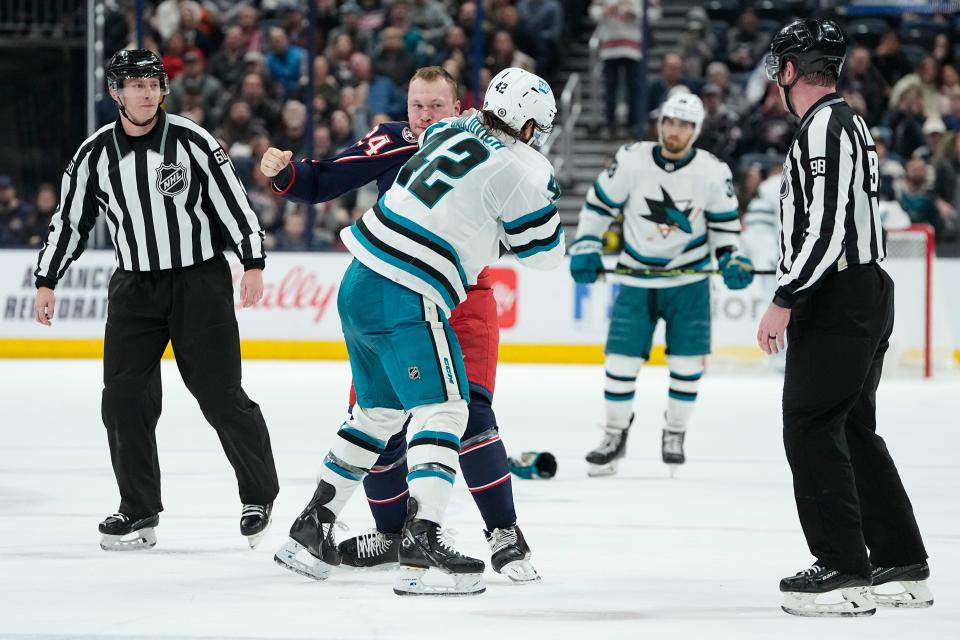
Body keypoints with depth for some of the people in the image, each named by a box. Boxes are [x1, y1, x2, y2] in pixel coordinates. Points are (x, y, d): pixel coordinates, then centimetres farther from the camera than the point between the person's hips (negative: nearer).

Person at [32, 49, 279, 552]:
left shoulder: (192, 142, -8)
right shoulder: (94, 154, 1)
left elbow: (233, 200, -6)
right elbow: (70, 219, 10)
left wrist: (253, 264, -11)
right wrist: (46, 281, 8)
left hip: (200, 282, -3)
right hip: (134, 286, 3)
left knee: (220, 396, -5)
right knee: (125, 398, -3)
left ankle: (260, 496, 11)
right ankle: (139, 511, 7)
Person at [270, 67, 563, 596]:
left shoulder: (452, 132, 11)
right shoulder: (521, 170, -9)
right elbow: (543, 251, 1)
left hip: (360, 285, 9)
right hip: (406, 302, -9)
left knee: (379, 411, 21)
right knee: (443, 409, -10)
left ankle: (310, 528, 26)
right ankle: (420, 540, -25)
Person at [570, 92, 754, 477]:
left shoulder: (713, 173, -8)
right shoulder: (631, 161, -10)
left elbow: (724, 224, 5)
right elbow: (598, 204, 1)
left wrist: (732, 259, -11)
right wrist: (585, 248, -7)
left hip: (689, 281, 0)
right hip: (637, 280, 0)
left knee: (687, 360, -2)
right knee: (621, 359, -3)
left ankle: (675, 434, 16)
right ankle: (616, 434, 14)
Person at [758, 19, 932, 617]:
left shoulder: (824, 127, -15)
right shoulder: (849, 122, 18)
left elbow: (826, 227, -23)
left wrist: (784, 300, -20)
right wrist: (797, 296, 25)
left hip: (837, 301, -10)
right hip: (868, 297, 10)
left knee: (811, 428, -7)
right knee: (854, 430, 14)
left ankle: (844, 571, -9)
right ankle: (902, 566, 17)